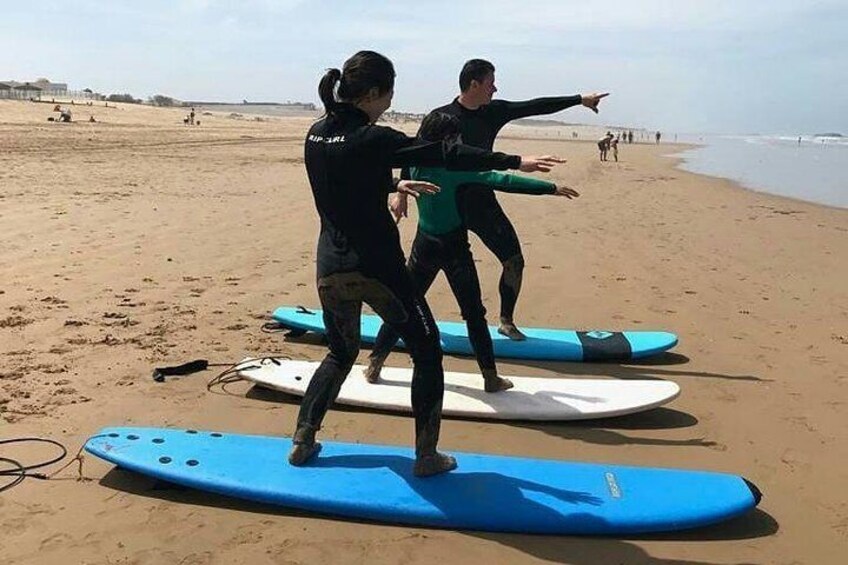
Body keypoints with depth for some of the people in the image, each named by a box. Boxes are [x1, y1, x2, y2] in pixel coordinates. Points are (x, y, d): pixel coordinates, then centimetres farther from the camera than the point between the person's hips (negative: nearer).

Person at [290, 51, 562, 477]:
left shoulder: (316, 135, 6)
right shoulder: (371, 140, -16)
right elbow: (444, 155, -17)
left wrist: (394, 185, 31)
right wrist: (515, 162, -12)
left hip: (329, 266, 7)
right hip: (375, 267, -7)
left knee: (341, 353, 26)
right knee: (427, 353, 9)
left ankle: (302, 441, 22)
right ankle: (426, 456, 13)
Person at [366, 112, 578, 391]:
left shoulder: (415, 165, -1)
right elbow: (502, 180, -20)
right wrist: (551, 188, -19)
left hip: (424, 245, 5)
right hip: (454, 247, -5)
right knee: (474, 313, 5)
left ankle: (374, 363, 19)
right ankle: (491, 377, 9)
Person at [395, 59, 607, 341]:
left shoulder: (493, 112, 2)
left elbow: (536, 106, 4)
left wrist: (580, 100, 5)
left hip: (483, 202, 4)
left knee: (514, 261, 1)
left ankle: (507, 321, 18)